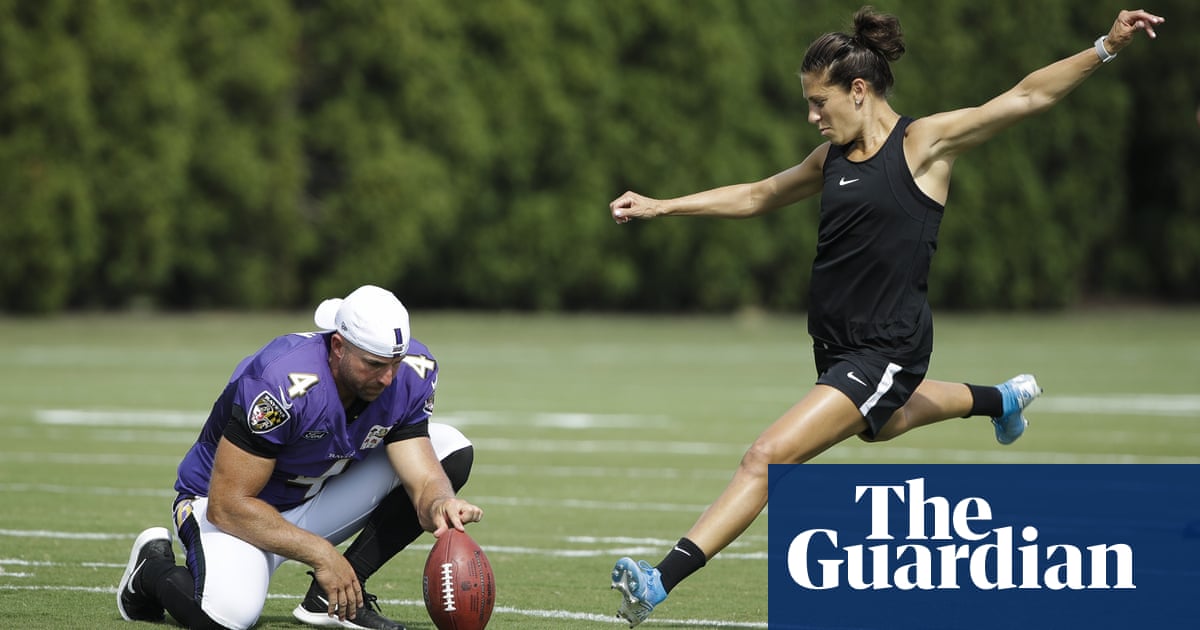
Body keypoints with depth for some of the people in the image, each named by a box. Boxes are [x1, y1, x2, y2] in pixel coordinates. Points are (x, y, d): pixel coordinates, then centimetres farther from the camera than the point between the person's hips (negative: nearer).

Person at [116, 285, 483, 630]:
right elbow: (226, 505, -30)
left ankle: (333, 597, -8)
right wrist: (319, 553, -31)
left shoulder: (409, 375, -16)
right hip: (228, 504, -6)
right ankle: (154, 567, 1)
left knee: (451, 451, -10)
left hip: (319, 502, 7)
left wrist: (439, 505, -41)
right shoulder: (283, 386, -34)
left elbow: (425, 480, -15)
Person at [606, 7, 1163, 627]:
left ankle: (661, 580, -22)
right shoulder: (831, 157, 9)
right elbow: (758, 195, 23)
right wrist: (661, 206, 20)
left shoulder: (924, 143, -10)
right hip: (838, 346, 9)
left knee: (766, 457, -18)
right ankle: (999, 398, 62)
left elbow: (1028, 95, -12)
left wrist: (1107, 46, -21)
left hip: (886, 351, -9)